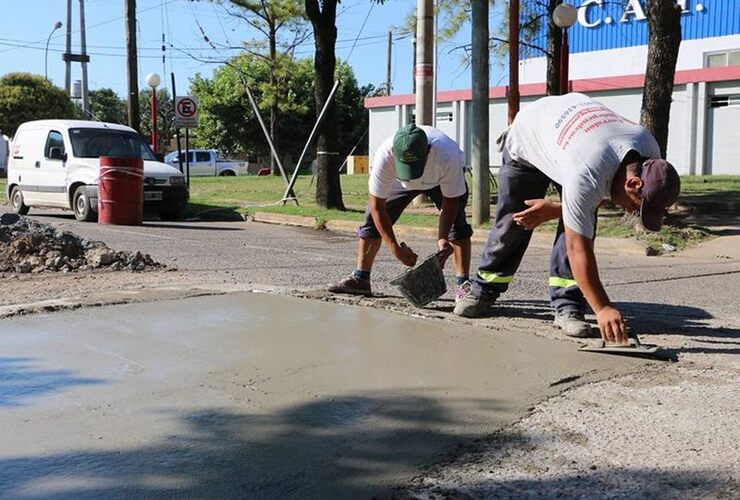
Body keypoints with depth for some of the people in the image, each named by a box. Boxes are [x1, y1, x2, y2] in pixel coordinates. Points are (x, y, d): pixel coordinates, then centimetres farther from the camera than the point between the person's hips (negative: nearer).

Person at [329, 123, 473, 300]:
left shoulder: (447, 156, -44)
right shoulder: (384, 156, -42)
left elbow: (450, 201, -28)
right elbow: (377, 206, -32)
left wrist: (443, 239, -41)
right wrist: (395, 248, -36)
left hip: (442, 180, -1)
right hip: (398, 180, 2)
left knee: (457, 222, -21)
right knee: (372, 219, -7)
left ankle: (463, 284, -13)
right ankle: (360, 278, 4)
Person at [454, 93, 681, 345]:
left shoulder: (650, 156, -26)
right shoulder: (586, 174, -48)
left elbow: (598, 196, -9)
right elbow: (578, 249, -42)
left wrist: (555, 210, -21)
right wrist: (603, 309, -43)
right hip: (526, 141, -4)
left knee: (581, 225, -14)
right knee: (511, 225, 2)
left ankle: (567, 306, -9)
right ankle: (483, 291, 23)